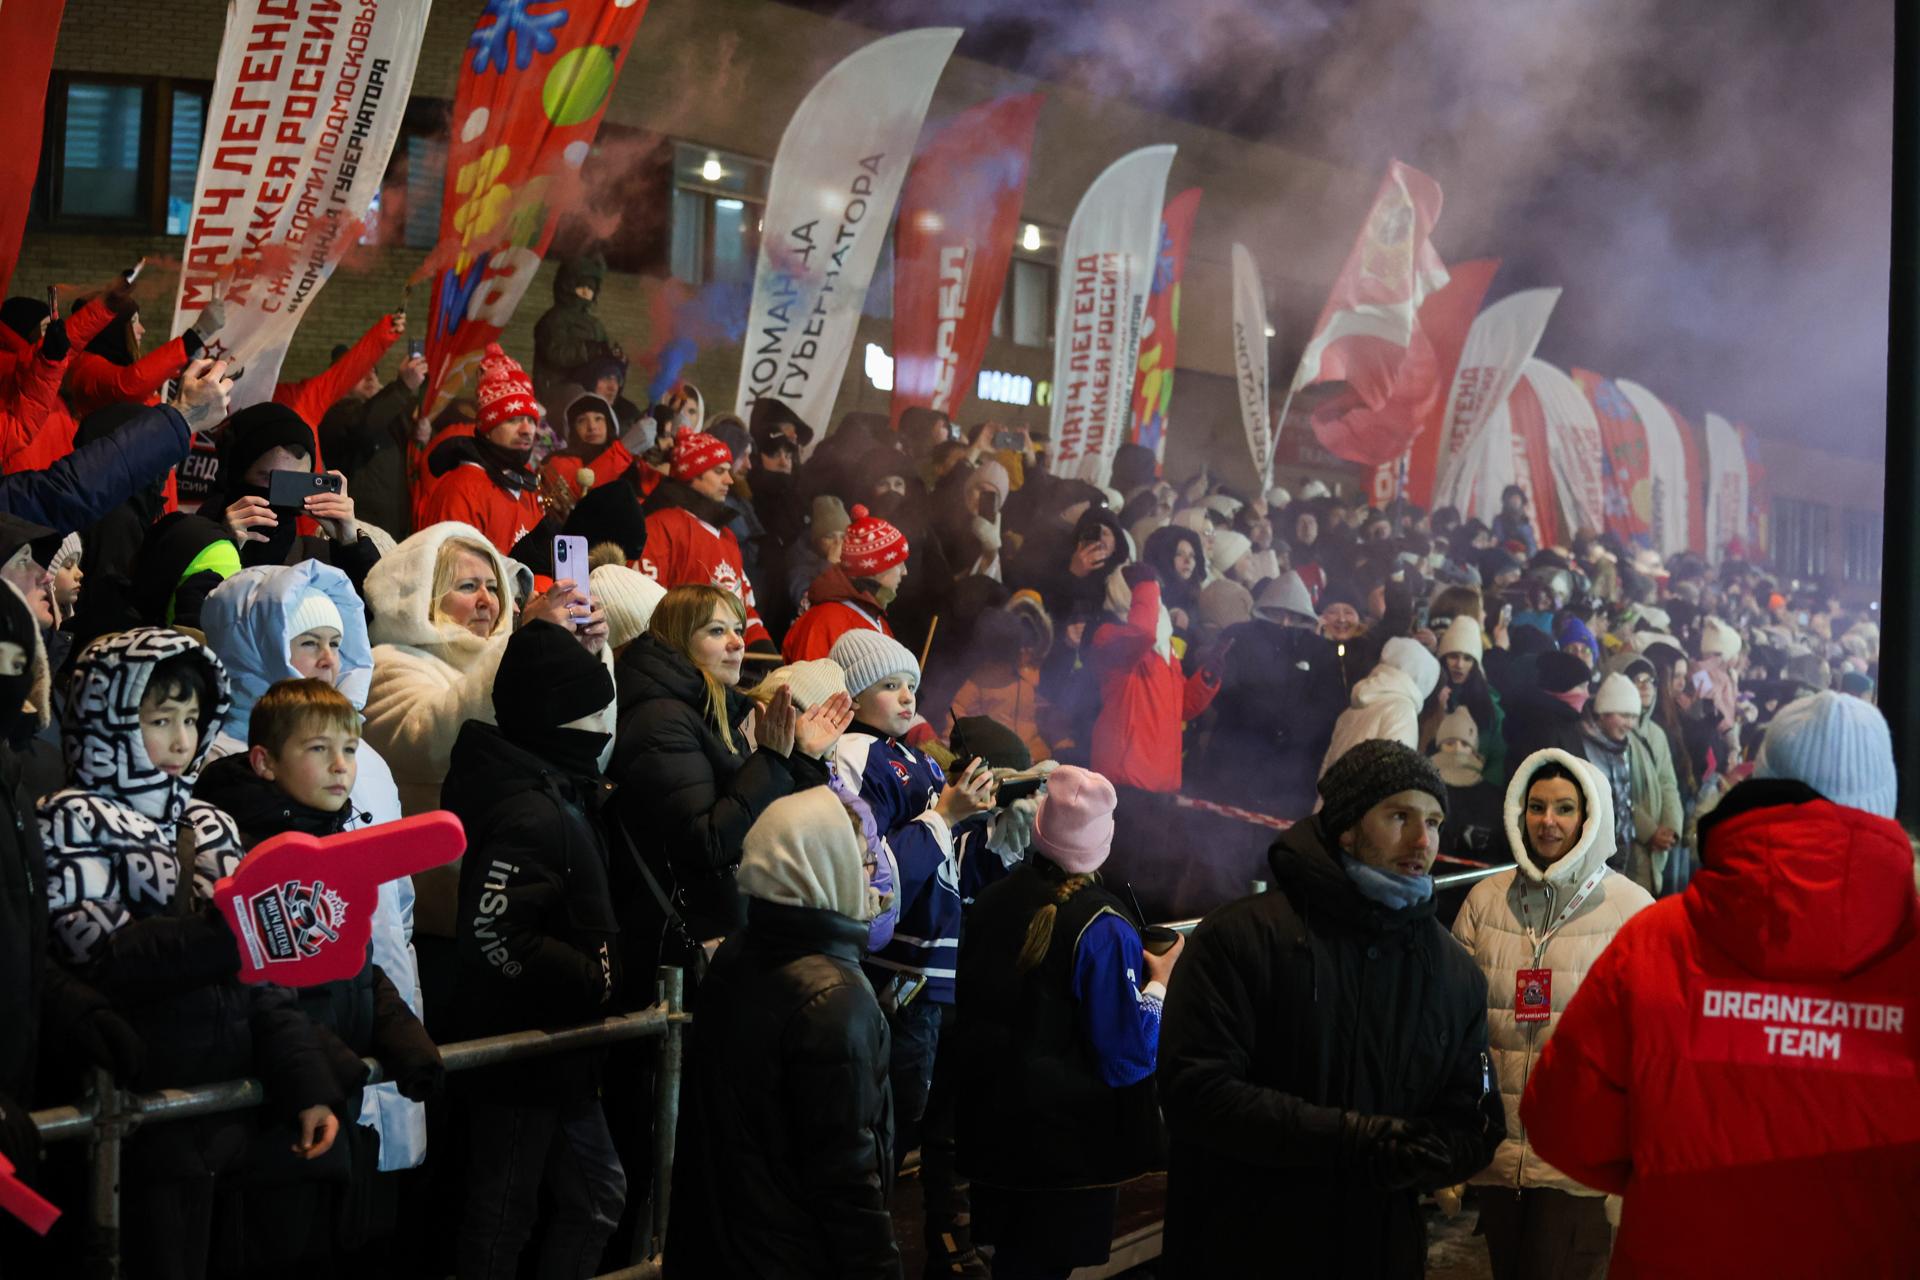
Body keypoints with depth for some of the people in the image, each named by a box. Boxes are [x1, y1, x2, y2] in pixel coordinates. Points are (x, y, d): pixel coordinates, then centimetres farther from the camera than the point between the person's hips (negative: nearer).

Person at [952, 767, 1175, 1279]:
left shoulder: (991, 903, 0)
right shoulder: (1102, 928, -21)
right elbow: (1128, 1055, -20)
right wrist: (1160, 982, -7)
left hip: (993, 1131, 6)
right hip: (1072, 1142, -6)